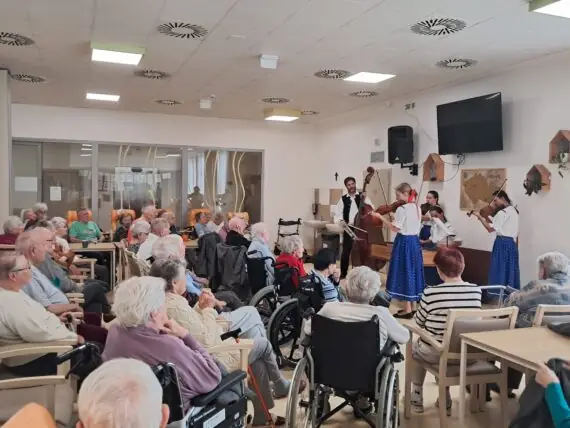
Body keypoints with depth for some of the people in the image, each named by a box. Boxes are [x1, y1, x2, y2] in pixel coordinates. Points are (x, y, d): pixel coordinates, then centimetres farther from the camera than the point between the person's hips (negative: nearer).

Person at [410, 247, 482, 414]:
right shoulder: (476, 291, -9)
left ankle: (417, 396, 36)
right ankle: (445, 398, 38)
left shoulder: (431, 293, -20)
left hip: (437, 352, -4)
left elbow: (418, 322, -5)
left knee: (414, 347, 29)